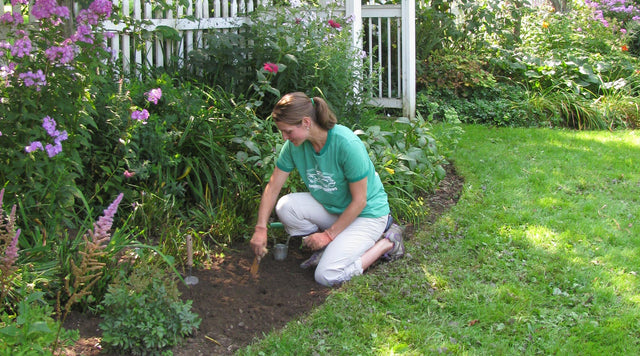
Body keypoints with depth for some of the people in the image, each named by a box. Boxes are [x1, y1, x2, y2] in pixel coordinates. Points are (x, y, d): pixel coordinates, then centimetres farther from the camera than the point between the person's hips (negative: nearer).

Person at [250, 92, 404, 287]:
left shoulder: (347, 144, -29)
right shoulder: (294, 144, -10)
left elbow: (359, 201, -22)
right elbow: (273, 187, -2)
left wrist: (329, 234, -16)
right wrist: (260, 228, -9)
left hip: (367, 213, -6)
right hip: (331, 208, 6)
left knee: (327, 276, -20)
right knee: (285, 206, -20)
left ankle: (387, 242, 1)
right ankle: (326, 248, 3)